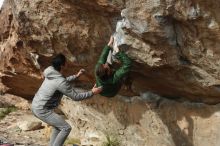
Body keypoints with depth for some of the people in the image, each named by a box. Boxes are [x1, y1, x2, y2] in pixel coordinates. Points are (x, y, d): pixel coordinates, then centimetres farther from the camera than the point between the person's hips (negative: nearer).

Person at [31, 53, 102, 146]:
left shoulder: (51, 73, 5)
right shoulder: (60, 81, -23)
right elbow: (76, 97, -15)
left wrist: (76, 76, 27)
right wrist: (92, 92, -7)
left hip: (35, 106, 10)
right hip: (42, 110, -10)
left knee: (58, 125, 25)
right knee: (66, 128, -4)